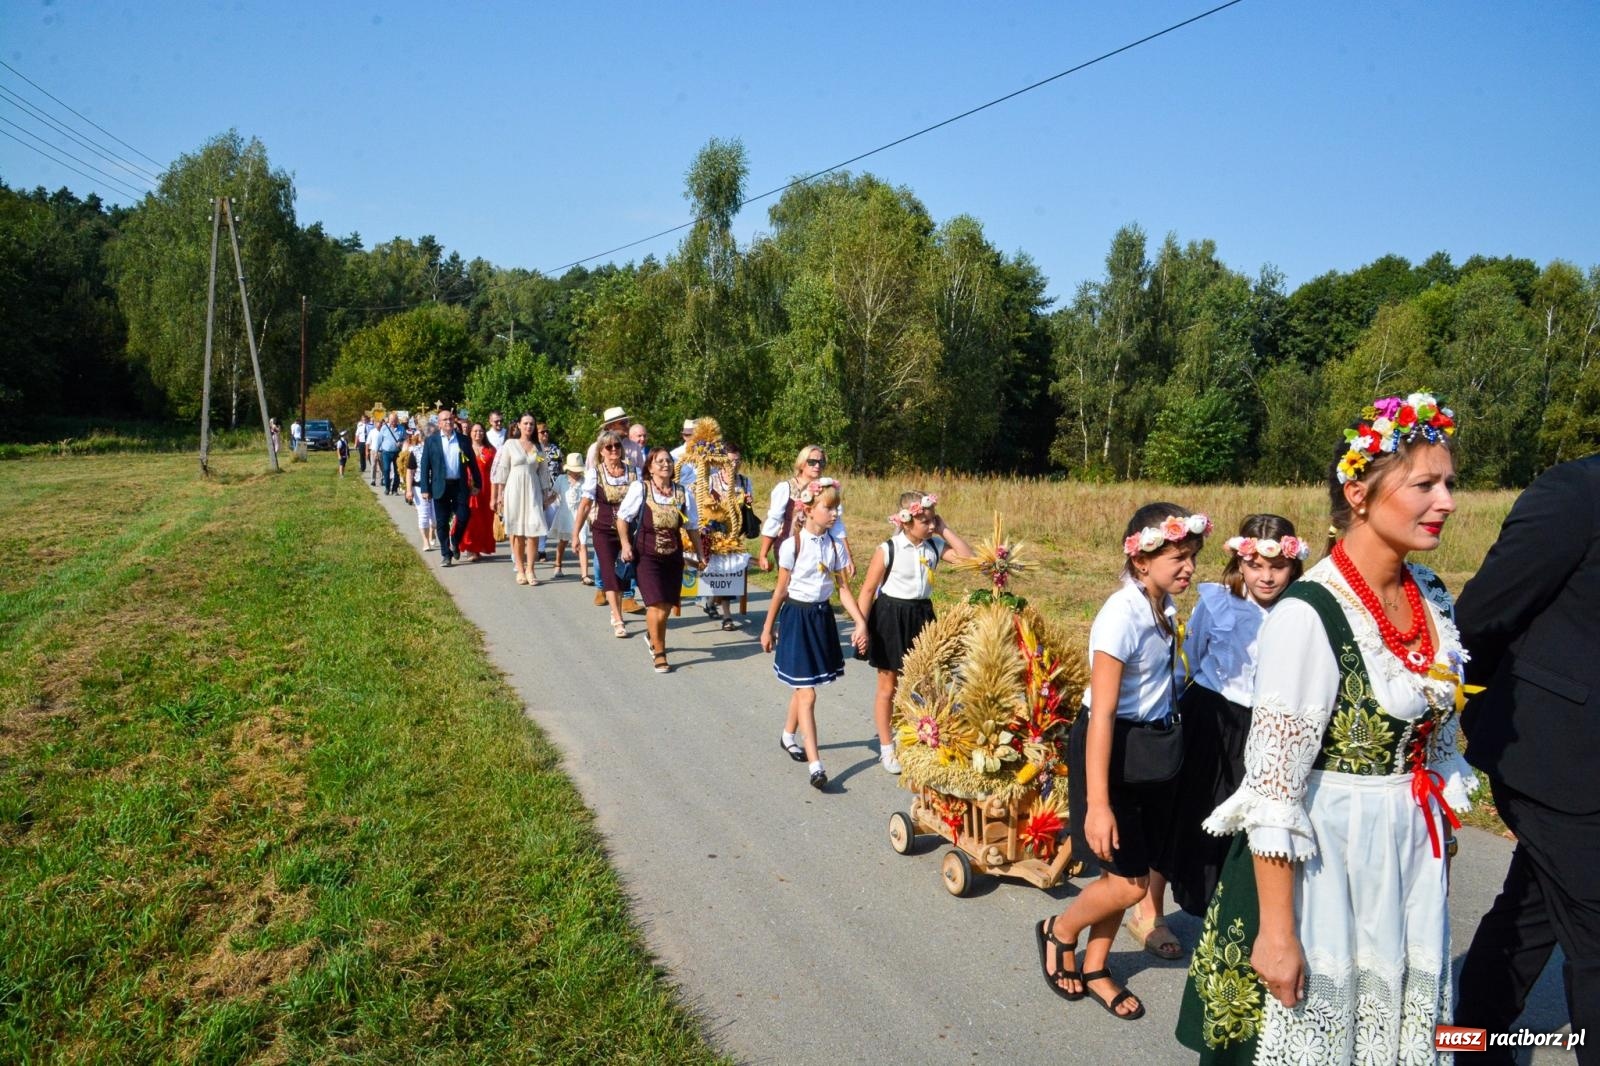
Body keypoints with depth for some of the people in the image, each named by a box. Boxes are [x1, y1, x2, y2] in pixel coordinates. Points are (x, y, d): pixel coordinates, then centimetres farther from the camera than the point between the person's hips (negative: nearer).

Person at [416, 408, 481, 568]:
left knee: (463, 517, -4)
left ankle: (455, 543, 24)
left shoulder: (464, 440, 6)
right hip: (440, 487, -1)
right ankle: (446, 554, 14)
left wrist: (477, 484, 6)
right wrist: (425, 489, -5)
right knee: (442, 523, 4)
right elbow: (424, 466, 1)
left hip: (460, 486, 1)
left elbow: (472, 463, 10)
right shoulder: (431, 441, 2)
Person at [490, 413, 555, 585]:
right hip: (514, 489, -2)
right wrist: (500, 495, 0)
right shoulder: (510, 444, 4)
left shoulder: (537, 447, 11)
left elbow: (543, 472, 14)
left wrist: (545, 495, 10)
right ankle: (520, 570, 6)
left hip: (533, 490, 2)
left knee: (533, 530, -7)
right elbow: (502, 471, 3)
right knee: (516, 531, 0)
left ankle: (530, 569, -1)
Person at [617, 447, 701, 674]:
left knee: (667, 605, 10)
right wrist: (626, 544, -10)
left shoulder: (682, 493, 0)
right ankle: (659, 654, 3)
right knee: (656, 604, -12)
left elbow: (692, 526, 10)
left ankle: (653, 635, 42)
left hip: (673, 556, 4)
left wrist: (699, 552, 8)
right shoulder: (640, 488, -9)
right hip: (647, 555, -4)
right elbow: (623, 517, -1)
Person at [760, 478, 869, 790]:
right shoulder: (792, 545, -14)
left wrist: (860, 622, -7)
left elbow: (843, 588, 2)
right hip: (796, 616, -5)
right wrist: (768, 628, 1)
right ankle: (815, 765, -3)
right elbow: (781, 590, -6)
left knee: (802, 686, 18)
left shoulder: (836, 545, 0)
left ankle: (788, 736, 43)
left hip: (822, 616, 5)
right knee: (807, 693, -5)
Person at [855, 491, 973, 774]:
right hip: (891, 618, -4)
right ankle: (887, 748, 22)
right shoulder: (887, 550, -15)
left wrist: (945, 530, -10)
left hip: (922, 616, 5)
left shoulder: (934, 546, -1)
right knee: (888, 688, 8)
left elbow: (968, 557, -6)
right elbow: (868, 590, -10)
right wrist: (862, 627, -11)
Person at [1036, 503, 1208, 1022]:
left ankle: (1094, 968, 33)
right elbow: (1102, 714, -25)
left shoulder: (1165, 606, 0)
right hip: (1114, 750, -8)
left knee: (1127, 875, 14)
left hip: (1153, 747, 8)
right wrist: (1097, 803, -25)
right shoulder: (1121, 616, -24)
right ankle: (1058, 932, 27)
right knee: (1129, 883, -1)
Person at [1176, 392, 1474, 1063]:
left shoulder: (1430, 597, 1)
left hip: (1414, 854, 7)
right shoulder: (1309, 613, -22)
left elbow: (1436, 735, 14)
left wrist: (1439, 843, 18)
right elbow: (1272, 782, -21)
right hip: (1322, 857, -7)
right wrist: (1276, 931, -19)